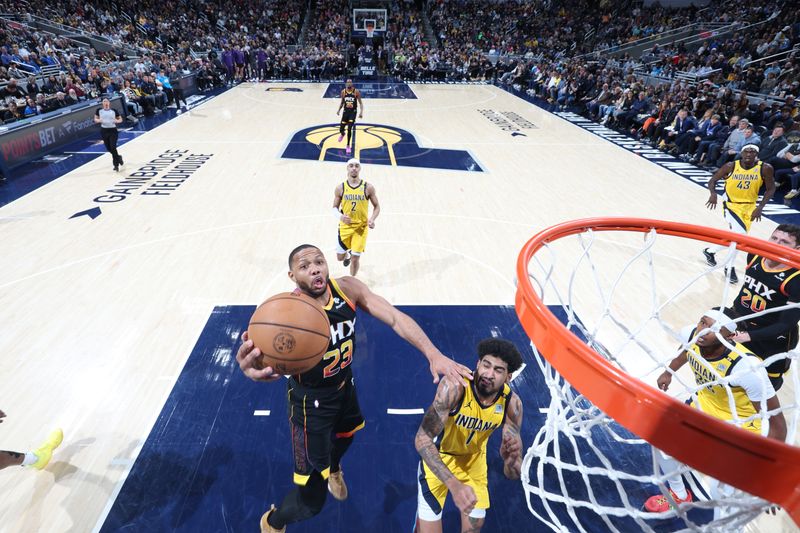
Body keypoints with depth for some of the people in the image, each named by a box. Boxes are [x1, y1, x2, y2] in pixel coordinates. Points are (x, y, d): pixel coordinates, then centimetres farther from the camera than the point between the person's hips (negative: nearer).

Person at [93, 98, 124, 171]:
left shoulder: (114, 111, -1)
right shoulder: (99, 110, 2)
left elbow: (120, 119, 8)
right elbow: (95, 119, 9)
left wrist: (117, 121, -14)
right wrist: (99, 120, -13)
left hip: (113, 130, -3)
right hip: (104, 130, 3)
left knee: (113, 147, -13)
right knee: (108, 148, 8)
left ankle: (116, 165, 0)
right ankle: (118, 157, 36)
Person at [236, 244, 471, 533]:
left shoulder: (348, 288, -19)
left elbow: (395, 317, -21)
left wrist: (434, 354, -34)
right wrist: (255, 364, -78)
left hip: (345, 385, 5)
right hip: (312, 401, -5)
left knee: (345, 435, 35)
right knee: (311, 497, 1)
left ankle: (333, 469, 72)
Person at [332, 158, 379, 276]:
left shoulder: (368, 187, -6)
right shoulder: (340, 188, -3)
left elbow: (376, 206, 2)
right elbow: (335, 207, 4)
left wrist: (372, 219, -18)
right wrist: (340, 216, -19)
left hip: (361, 227, -2)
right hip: (345, 226, 2)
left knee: (355, 258, -3)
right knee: (340, 257, 12)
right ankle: (347, 255, 52)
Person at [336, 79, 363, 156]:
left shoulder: (356, 91, -9)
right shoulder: (343, 91, -1)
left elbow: (360, 103, -6)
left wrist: (361, 112, -18)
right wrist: (339, 110, 3)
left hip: (353, 112, -3)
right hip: (345, 111, 3)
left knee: (349, 129, -12)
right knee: (341, 129, 3)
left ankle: (348, 146, 5)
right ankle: (342, 134, 45)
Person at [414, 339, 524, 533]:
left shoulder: (511, 403, -23)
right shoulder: (455, 386, -35)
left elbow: (513, 474, -18)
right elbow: (422, 438, -37)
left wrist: (511, 459, -42)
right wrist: (454, 485, -47)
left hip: (474, 458, 4)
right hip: (438, 456, -3)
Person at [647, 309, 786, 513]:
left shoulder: (747, 367, -38)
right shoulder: (692, 335, -22)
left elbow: (777, 423, -31)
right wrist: (669, 371, 20)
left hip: (739, 424, -6)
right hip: (704, 403, 6)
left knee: (722, 491, -16)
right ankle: (679, 496, 37)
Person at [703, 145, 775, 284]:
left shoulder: (765, 168, -11)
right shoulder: (731, 166, -14)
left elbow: (771, 189, -2)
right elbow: (713, 180, -5)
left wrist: (760, 207, -13)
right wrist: (713, 193, -26)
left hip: (749, 206, 3)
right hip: (731, 204, -3)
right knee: (740, 234, -20)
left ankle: (710, 251, 38)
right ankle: (730, 268, -2)